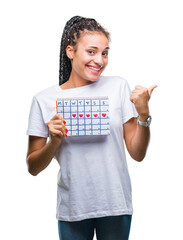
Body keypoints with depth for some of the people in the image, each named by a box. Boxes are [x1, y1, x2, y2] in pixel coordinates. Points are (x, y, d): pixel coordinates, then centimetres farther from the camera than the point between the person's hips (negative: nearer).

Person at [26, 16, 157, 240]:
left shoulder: (118, 86, -1)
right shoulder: (45, 100, -4)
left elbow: (137, 154, -1)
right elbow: (33, 167, 0)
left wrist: (143, 114, -15)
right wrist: (54, 142, -17)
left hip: (116, 205, 1)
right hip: (72, 208, 0)